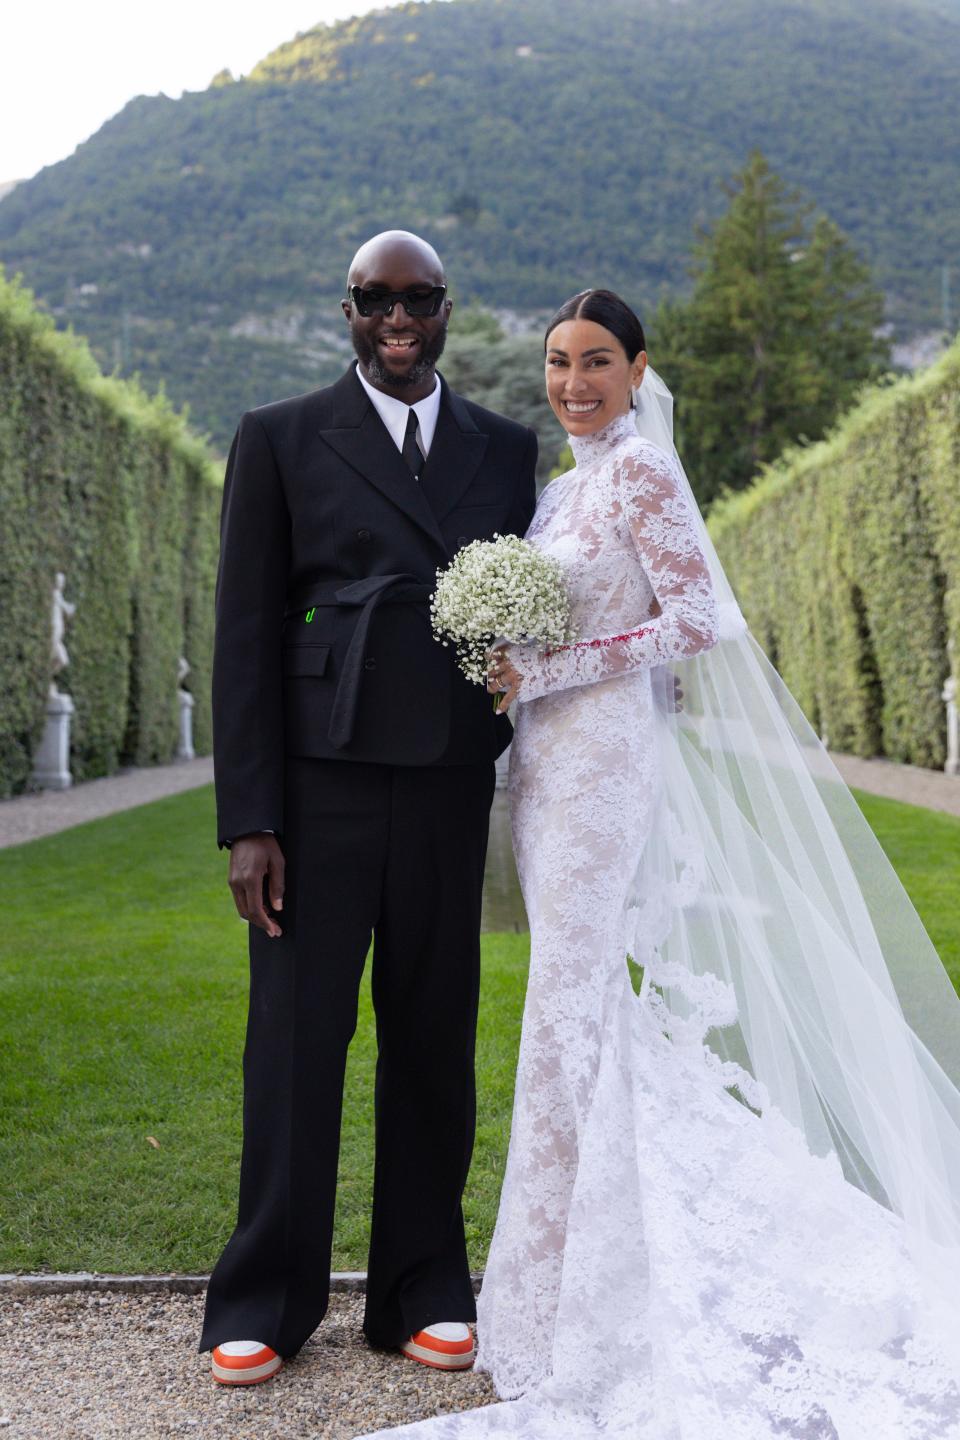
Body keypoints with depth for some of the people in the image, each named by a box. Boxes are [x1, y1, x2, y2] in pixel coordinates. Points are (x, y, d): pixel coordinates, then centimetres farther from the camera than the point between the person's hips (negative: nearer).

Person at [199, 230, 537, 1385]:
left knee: (435, 1041, 10)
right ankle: (264, 1299, 19)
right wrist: (248, 822, -7)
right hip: (320, 783, -2)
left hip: (451, 791, 3)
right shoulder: (280, 441, 5)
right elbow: (245, 638, 0)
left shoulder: (509, 450, 13)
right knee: (295, 1040, 3)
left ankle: (424, 1291, 25)